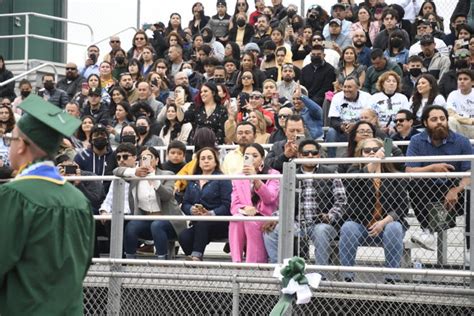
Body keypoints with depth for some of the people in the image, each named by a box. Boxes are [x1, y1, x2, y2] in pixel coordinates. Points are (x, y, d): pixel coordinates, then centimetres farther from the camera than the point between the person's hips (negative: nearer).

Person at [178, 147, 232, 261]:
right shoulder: (193, 182, 21)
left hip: (220, 224, -4)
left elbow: (227, 206, -9)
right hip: (198, 225, 4)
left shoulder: (223, 180, 3)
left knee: (202, 222, -37)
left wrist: (210, 213, -23)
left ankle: (196, 256, -40)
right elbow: (185, 204, 13)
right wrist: (192, 210, -11)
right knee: (184, 237, -29)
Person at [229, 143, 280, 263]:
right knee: (236, 220, -31)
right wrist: (244, 209, -19)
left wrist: (255, 178, -29)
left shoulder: (273, 175, 3)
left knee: (250, 222, -34)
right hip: (244, 216, 3)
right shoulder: (238, 178, 13)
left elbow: (269, 198, -16)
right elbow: (234, 206, 5)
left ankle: (253, 264, -33)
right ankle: (236, 262, -34)